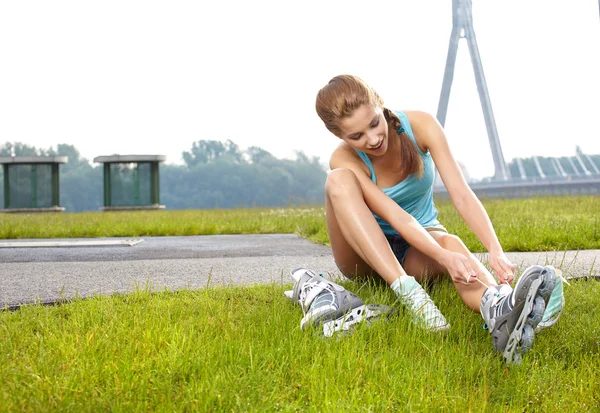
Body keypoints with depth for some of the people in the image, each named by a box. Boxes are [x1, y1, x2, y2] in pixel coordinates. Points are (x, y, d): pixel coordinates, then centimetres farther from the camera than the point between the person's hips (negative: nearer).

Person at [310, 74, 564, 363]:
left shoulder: (421, 126, -17)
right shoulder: (344, 161, -21)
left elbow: (462, 195, -25)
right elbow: (397, 219, -32)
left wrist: (496, 250, -40)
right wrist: (444, 258, -48)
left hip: (420, 250, 1)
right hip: (366, 256, -1)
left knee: (450, 242, -37)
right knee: (339, 180, -30)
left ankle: (499, 310, -72)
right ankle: (408, 292, -42)